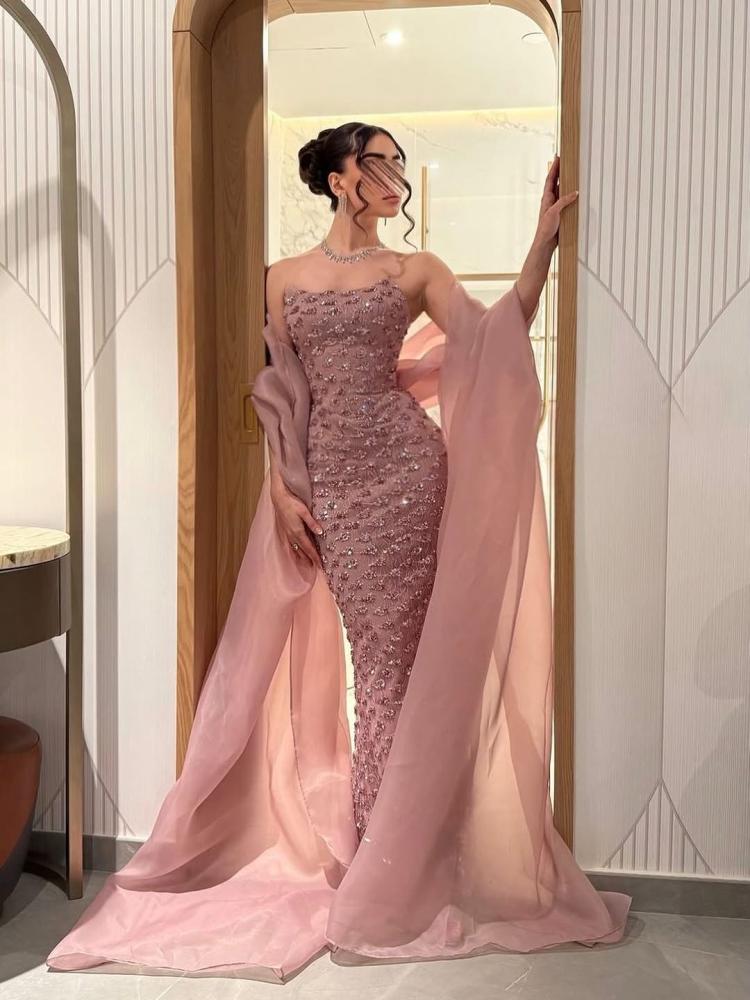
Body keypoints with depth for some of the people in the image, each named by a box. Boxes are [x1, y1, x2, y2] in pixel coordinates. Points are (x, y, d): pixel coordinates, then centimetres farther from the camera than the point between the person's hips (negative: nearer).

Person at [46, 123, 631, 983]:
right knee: (381, 652, 5)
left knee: (393, 655, 0)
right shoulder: (285, 278, 12)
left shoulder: (415, 270, 9)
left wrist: (544, 238, -10)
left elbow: (497, 339, -3)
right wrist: (282, 491, 0)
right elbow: (280, 397, 9)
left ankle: (384, 865, 16)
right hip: (329, 480, 1)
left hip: (402, 468, -1)